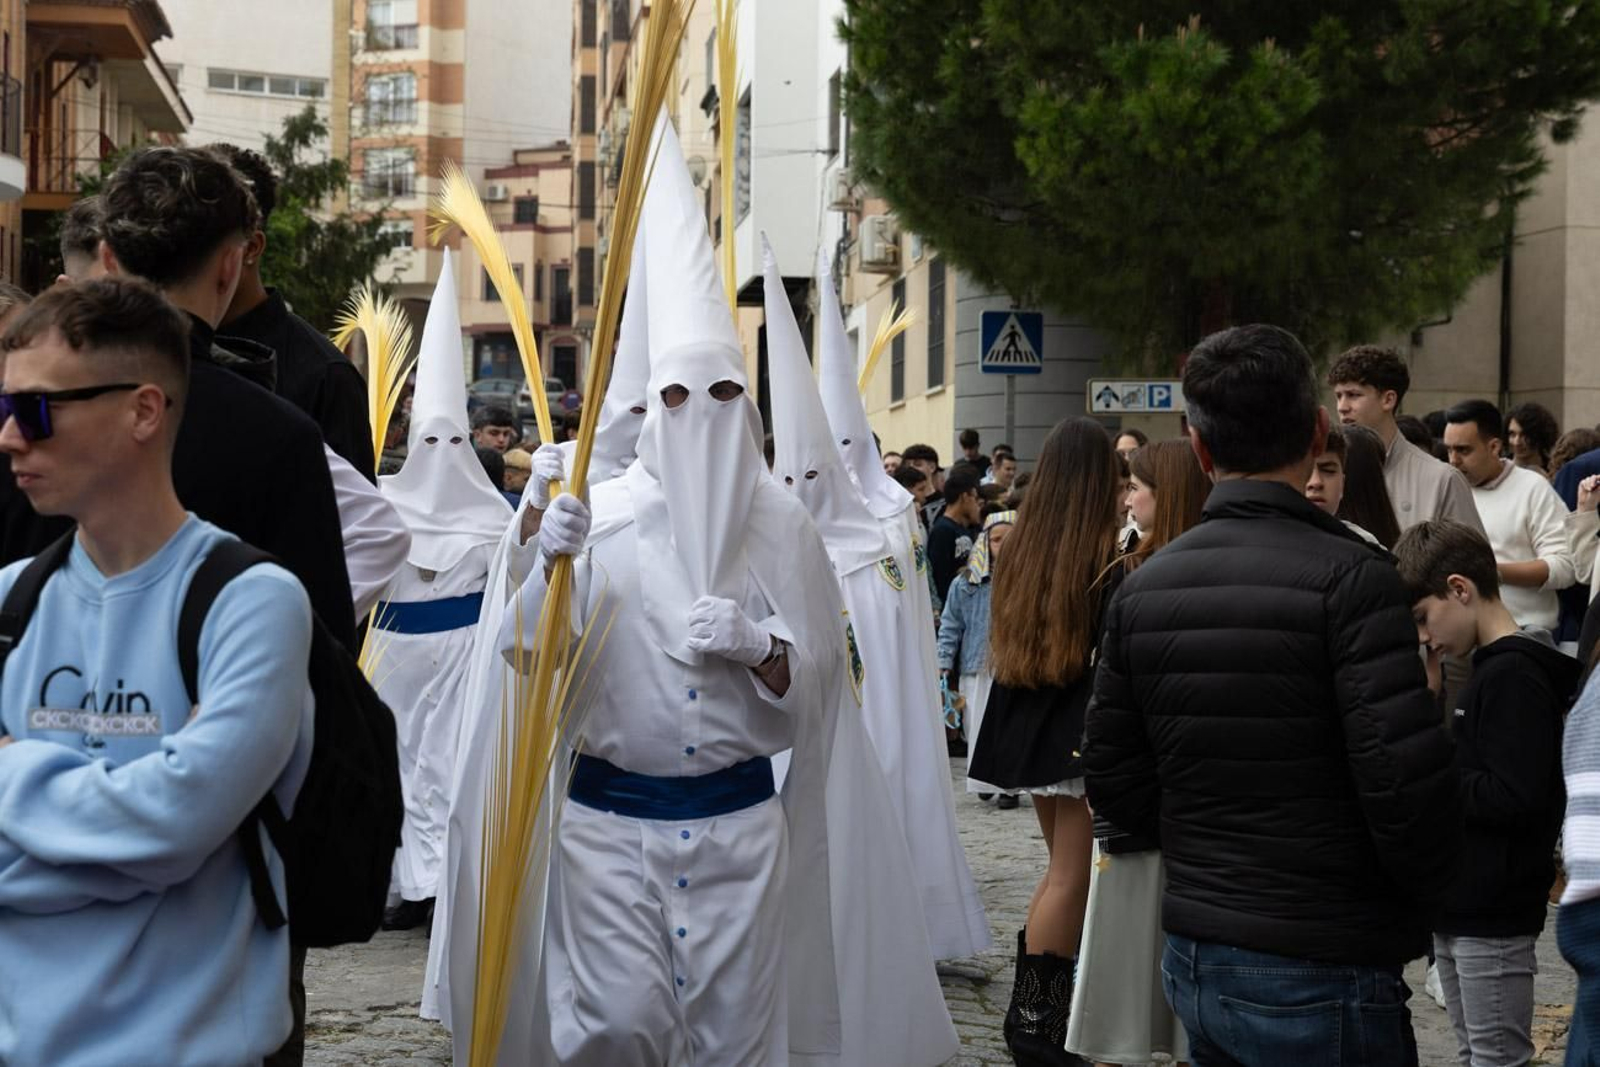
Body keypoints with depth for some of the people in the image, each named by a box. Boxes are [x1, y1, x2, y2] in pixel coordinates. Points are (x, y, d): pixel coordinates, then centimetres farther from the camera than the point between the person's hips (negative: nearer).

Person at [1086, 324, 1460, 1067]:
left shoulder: (1143, 589, 4)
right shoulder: (1349, 577, -15)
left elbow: (1114, 781, 7)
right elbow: (1408, 782, -20)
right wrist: (1424, 895, -2)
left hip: (1194, 960, 6)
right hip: (1321, 976, -6)